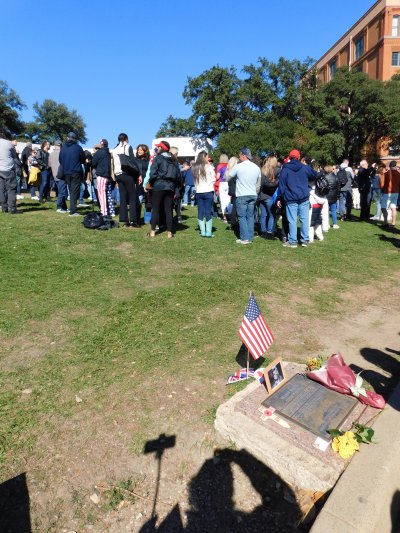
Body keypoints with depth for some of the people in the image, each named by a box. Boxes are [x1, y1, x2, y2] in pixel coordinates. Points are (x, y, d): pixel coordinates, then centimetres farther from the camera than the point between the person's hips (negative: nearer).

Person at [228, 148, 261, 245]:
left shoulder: (238, 166, -10)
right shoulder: (257, 168, 7)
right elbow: (258, 184, 13)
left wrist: (229, 168, 18)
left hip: (241, 196, -5)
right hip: (253, 195, 5)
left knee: (242, 217, 2)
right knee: (250, 216, 10)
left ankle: (244, 238, 0)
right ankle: (250, 238, 14)